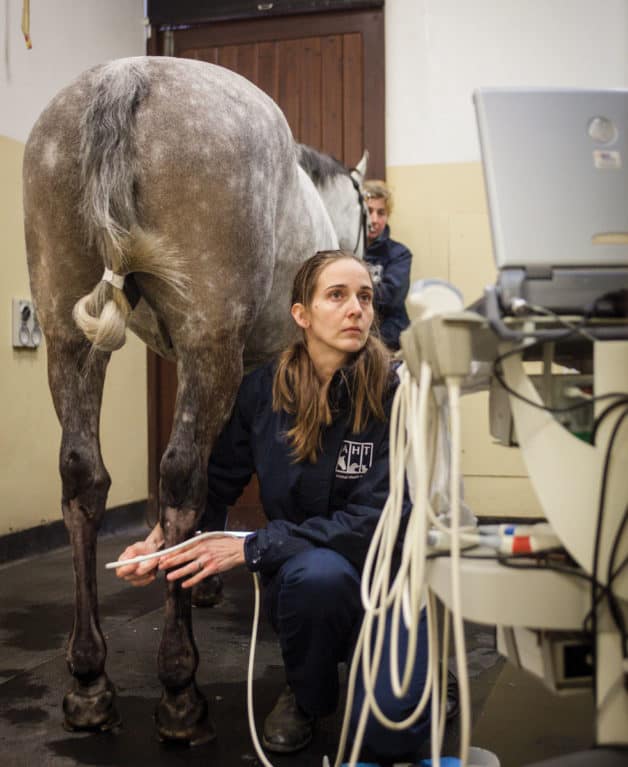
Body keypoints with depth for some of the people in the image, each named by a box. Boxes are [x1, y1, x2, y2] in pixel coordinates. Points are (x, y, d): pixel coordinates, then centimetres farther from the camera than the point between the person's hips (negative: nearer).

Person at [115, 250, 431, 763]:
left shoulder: (394, 396, -17)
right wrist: (161, 539, -15)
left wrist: (252, 548, -26)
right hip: (302, 579, 2)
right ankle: (306, 695, -1)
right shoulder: (262, 390, -7)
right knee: (318, 571, -36)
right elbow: (218, 480, 3)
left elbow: (376, 520, -22)